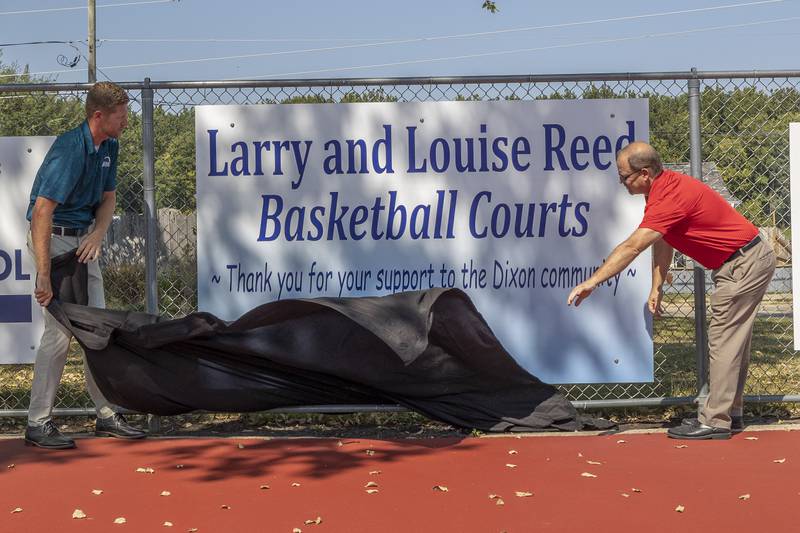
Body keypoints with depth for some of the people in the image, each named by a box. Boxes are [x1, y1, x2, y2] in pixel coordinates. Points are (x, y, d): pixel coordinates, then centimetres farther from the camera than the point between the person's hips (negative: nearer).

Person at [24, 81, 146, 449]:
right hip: (54, 239, -9)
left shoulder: (109, 146, 4)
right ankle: (37, 424, -3)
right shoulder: (70, 150, -24)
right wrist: (44, 275, -33)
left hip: (85, 240, 9)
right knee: (60, 330, -10)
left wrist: (98, 234, -9)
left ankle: (107, 415, 17)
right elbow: (41, 212, -29)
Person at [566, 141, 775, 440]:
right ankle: (728, 413, 23)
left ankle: (715, 421, -5)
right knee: (733, 341, 15)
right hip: (751, 260, 11)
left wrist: (592, 282, -29)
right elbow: (662, 244, 12)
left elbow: (631, 248, -29)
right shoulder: (665, 187, 6)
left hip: (744, 264, -11)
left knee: (724, 341, -8)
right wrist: (657, 287, 8)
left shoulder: (670, 197, -26)